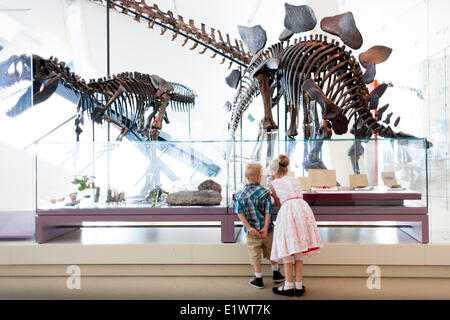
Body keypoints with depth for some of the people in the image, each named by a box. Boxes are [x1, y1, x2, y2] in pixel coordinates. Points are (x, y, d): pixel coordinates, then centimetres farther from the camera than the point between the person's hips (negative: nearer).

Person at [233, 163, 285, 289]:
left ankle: (258, 279, 19)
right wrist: (265, 228, -14)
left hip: (252, 232, 0)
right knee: (271, 252, 20)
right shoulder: (265, 192, -10)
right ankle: (276, 274, 36)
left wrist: (249, 228, -14)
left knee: (255, 255, 11)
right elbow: (268, 211, -14)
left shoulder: (239, 194, -7)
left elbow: (240, 213, -13)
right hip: (267, 230, 0)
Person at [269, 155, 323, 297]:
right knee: (298, 250, 11)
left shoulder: (274, 184, 10)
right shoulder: (296, 180, 23)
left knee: (287, 249, 3)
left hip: (288, 210, -5)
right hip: (303, 208, 5)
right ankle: (299, 286, 13)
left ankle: (289, 286, 6)